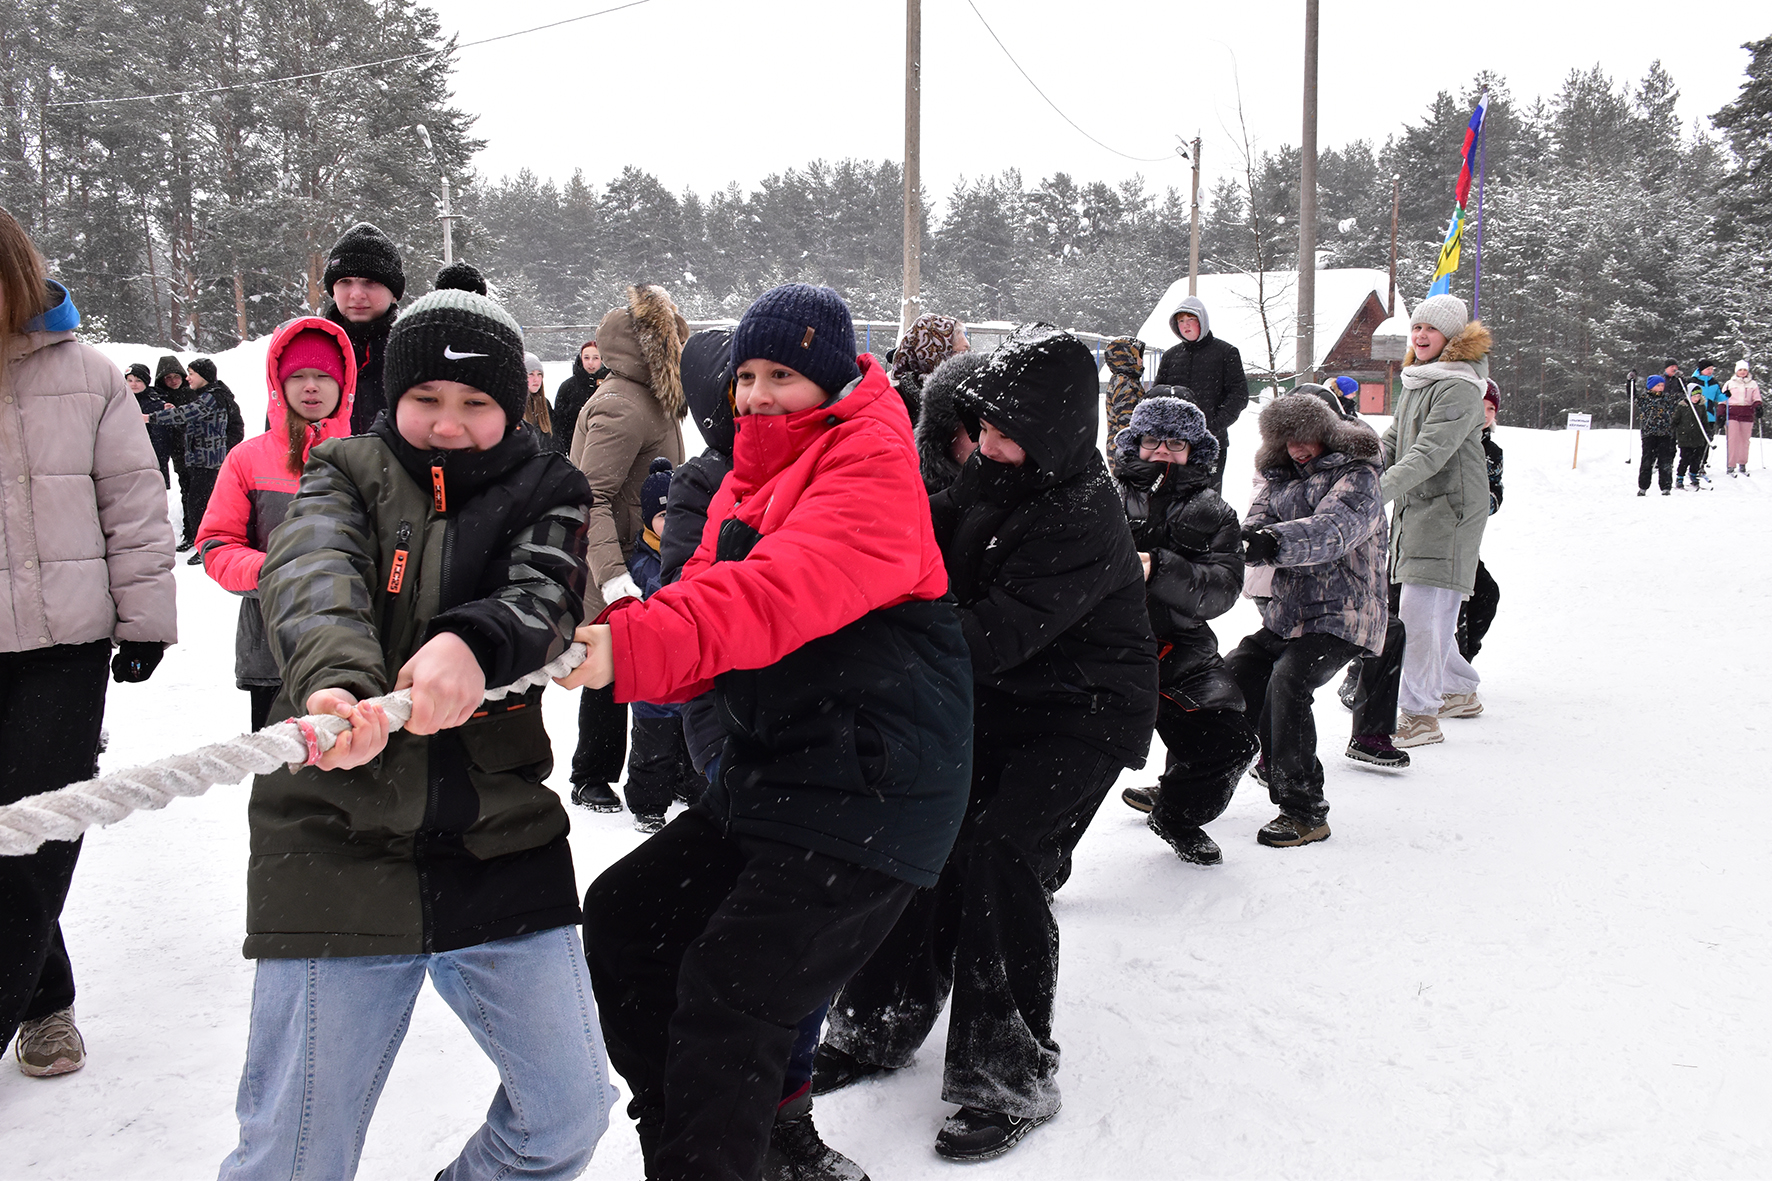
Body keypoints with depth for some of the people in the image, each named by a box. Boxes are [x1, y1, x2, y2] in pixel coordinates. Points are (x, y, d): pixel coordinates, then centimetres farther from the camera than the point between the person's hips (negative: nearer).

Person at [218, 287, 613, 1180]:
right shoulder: (346, 475, 4)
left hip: (500, 848, 2)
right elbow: (312, 579, -18)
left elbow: (543, 598, -14)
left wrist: (473, 642, -38)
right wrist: (333, 680, -40)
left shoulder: (545, 495, 7)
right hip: (335, 844, -1)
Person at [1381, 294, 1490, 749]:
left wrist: (1380, 492, -34)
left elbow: (1430, 453, -25)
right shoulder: (1416, 380, 16)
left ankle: (1419, 714, -9)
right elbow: (1393, 441, 18)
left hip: (1448, 507, -9)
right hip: (1415, 506, 9)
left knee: (1420, 608, -14)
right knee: (1435, 610, 17)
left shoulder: (1459, 388, -14)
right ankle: (1459, 690, 35)